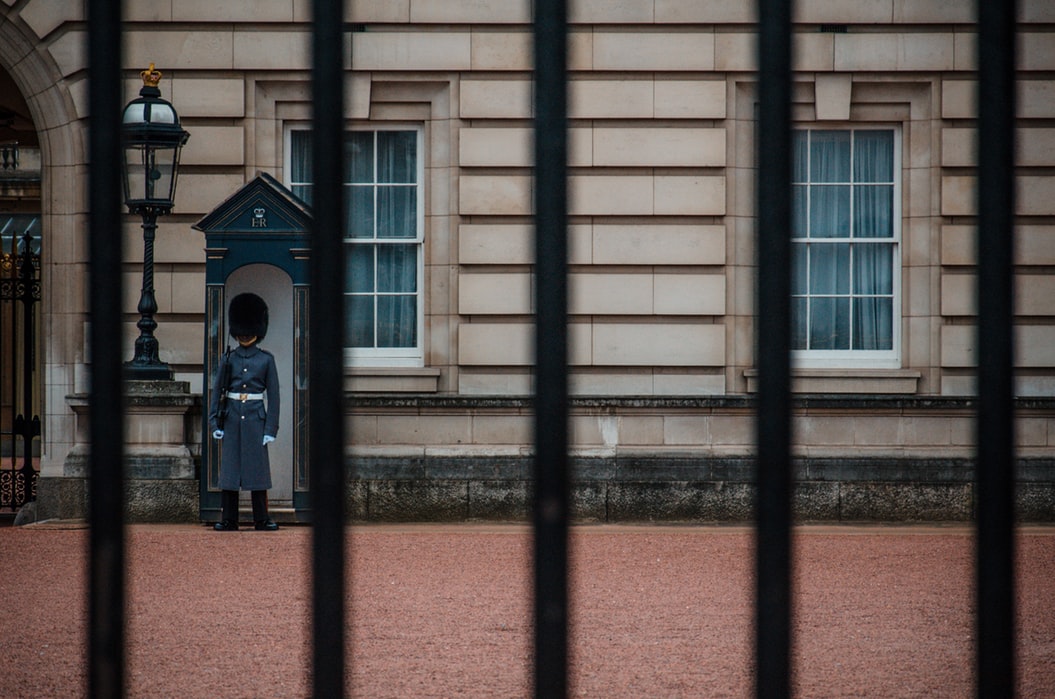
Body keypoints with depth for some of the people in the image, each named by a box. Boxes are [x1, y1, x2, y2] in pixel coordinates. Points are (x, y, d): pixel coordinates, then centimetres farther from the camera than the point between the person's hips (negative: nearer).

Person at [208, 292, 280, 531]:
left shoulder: (266, 359, 3)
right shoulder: (228, 359, 6)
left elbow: (274, 395, 1)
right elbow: (216, 391, 7)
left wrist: (271, 428, -5)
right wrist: (214, 422, -2)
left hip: (255, 417, -1)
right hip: (232, 418, 1)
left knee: (258, 466, -1)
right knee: (229, 467, 1)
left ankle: (261, 519, 6)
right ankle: (229, 519, 5)